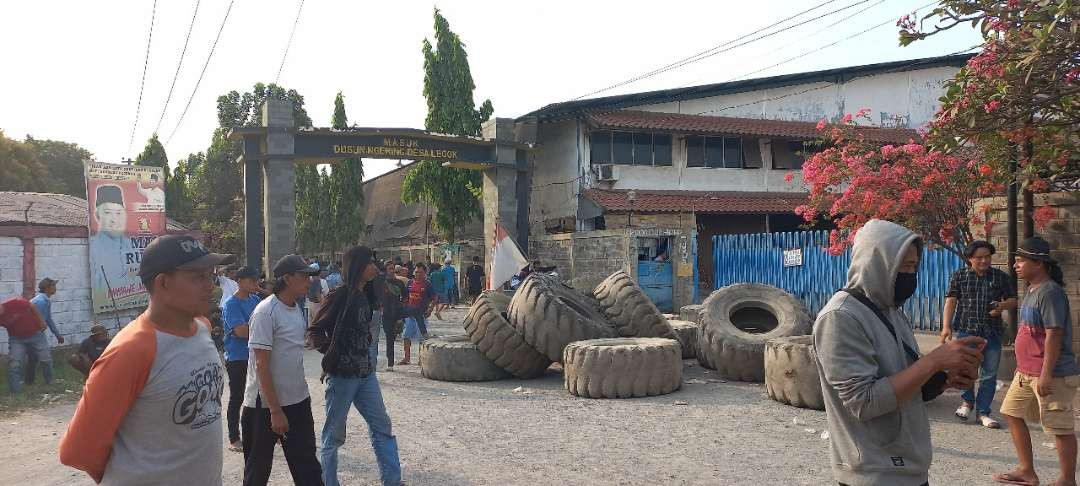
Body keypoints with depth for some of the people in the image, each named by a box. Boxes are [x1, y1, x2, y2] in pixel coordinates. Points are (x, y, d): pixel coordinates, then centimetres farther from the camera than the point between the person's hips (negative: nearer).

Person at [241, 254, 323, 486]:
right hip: (266, 405, -7)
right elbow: (262, 365, -19)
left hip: (298, 401, 7)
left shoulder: (296, 308, 6)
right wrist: (275, 411, -20)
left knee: (307, 466, 10)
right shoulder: (266, 312, -18)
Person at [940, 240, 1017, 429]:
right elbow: (951, 301, 0)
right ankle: (967, 401, 16)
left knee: (989, 375, 5)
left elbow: (1013, 300, 14)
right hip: (965, 330, -2)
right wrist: (946, 326, -10)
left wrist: (1002, 305, -11)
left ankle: (983, 412, 16)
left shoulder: (1001, 277, 8)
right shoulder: (959, 276, 4)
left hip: (992, 333, 2)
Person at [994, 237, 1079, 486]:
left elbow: (1054, 334, -22)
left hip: (1052, 375, -11)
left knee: (1059, 427, 1)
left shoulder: (1050, 292, -18)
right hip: (1026, 372, 11)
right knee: (1012, 412, 15)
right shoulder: (1032, 290, 13)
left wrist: (1046, 374, -24)